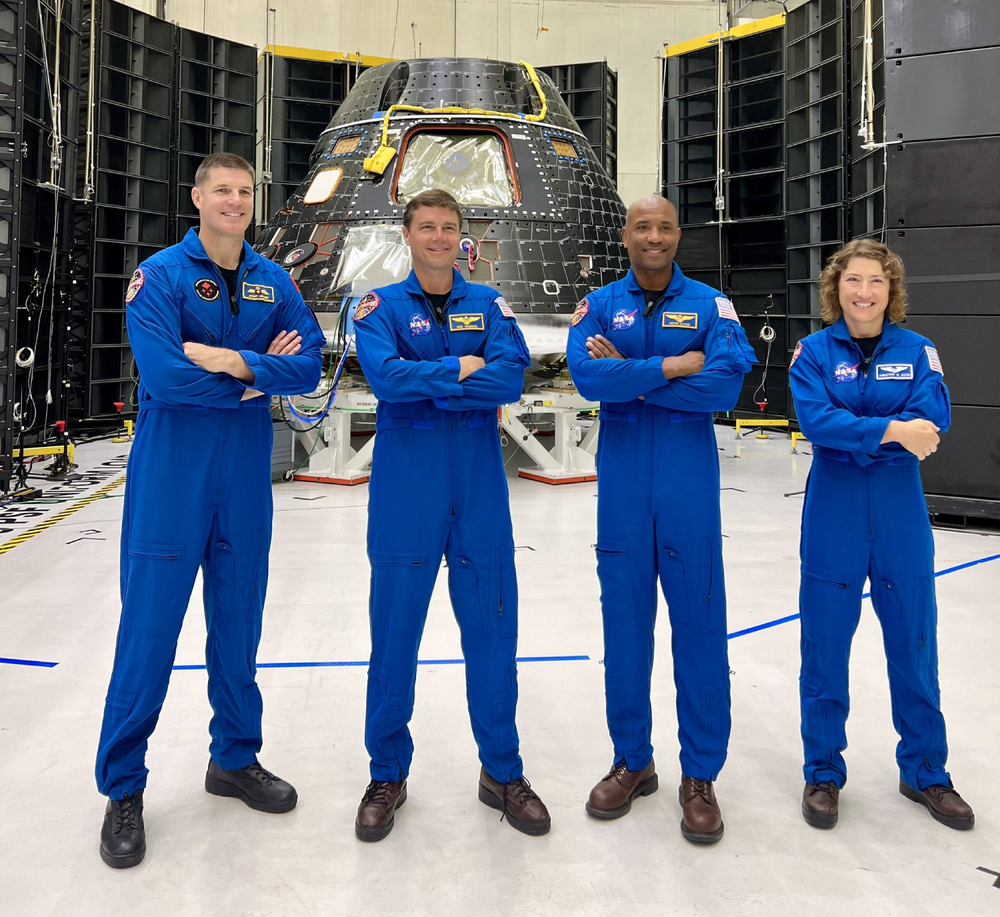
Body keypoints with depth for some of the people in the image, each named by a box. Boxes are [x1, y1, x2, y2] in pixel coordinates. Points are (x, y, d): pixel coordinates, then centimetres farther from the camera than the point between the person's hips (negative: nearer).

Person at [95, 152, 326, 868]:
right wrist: (259, 375, -10)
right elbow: (165, 374, -19)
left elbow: (309, 365, -1)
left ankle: (236, 758, 30)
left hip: (247, 469, 4)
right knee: (151, 625, -1)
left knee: (239, 620, 13)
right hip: (172, 469, -4)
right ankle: (124, 789, 14)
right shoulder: (161, 275, -5)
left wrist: (234, 361, -16)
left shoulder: (273, 281, 9)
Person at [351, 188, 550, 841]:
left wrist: (424, 381, -13)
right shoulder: (381, 306, 4)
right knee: (395, 632, 5)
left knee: (492, 628, 6)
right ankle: (388, 775, 23)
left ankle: (502, 772, 23)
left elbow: (513, 376, -9)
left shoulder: (488, 305, 8)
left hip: (479, 483, 2)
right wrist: (463, 369, -10)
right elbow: (386, 376, -16)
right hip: (406, 486, -1)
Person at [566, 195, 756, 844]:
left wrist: (629, 376, -11)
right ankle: (632, 762, 24)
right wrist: (672, 366, -15)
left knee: (698, 623, 1)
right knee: (625, 620, 8)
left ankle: (700, 776, 16)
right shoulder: (600, 305, 6)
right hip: (621, 480, 1)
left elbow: (726, 383, -13)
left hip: (689, 482, -1)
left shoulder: (709, 304, 3)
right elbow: (587, 377, -12)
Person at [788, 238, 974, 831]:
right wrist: (890, 431, -22)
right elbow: (815, 420, -16)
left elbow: (933, 420, -12)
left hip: (902, 515, 1)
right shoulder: (815, 351, -1)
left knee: (914, 646, 10)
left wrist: (852, 433, -18)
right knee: (825, 646, 6)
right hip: (833, 515, -1)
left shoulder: (917, 350, 2)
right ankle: (823, 772, 22)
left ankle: (925, 772, 28)